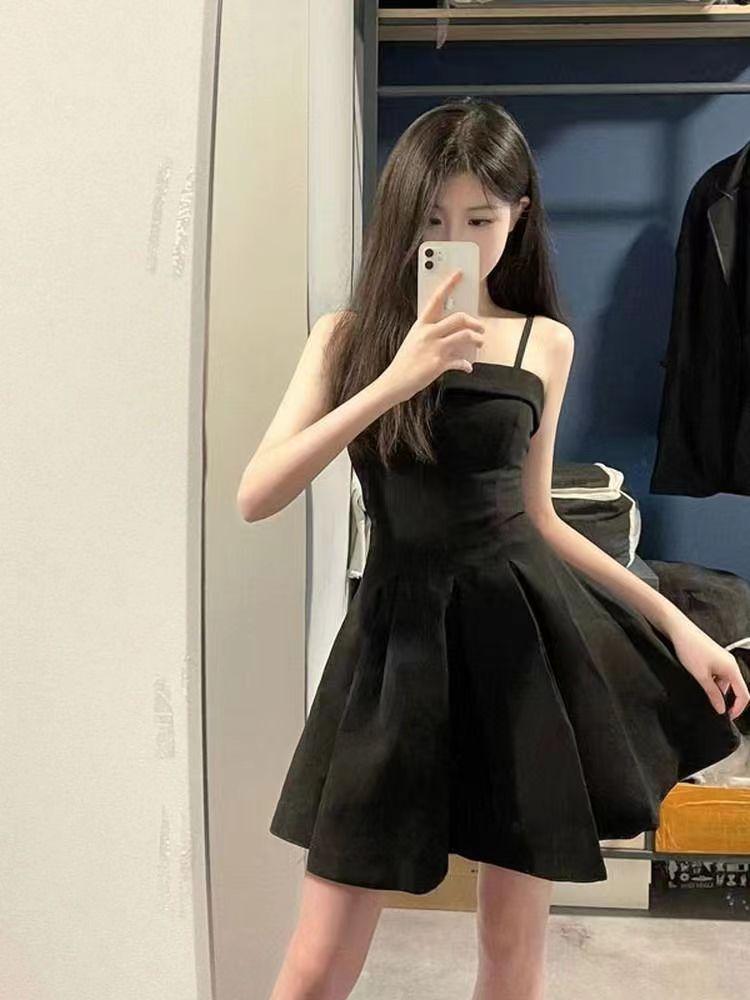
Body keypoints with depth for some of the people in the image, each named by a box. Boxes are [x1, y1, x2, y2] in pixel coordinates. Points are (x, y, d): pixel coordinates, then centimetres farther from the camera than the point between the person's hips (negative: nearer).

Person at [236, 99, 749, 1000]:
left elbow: (534, 516, 12)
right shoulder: (351, 334, 1)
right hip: (400, 632, -1)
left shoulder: (545, 342, 5)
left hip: (524, 626, 2)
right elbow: (255, 498, -11)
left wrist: (675, 621, 10)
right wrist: (395, 381, -20)